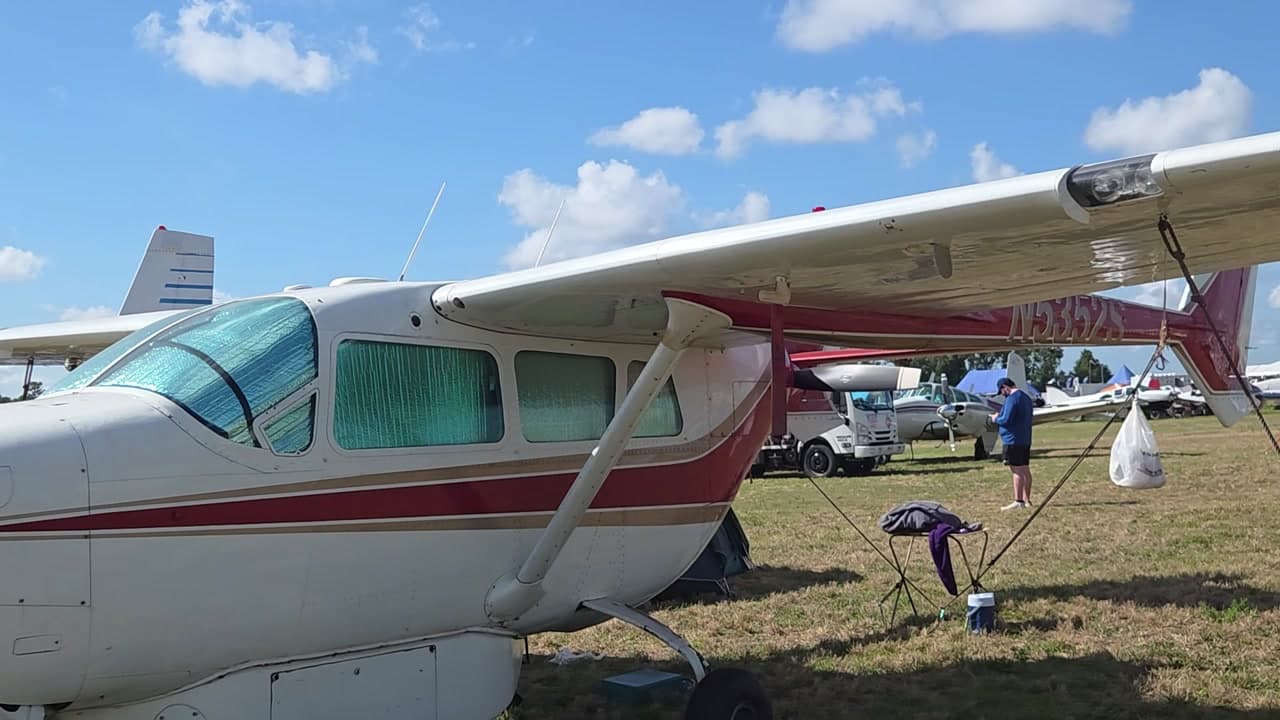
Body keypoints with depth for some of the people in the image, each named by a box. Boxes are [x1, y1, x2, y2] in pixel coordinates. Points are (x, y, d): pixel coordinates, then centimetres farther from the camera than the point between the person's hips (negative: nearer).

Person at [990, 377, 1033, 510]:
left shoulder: (1012, 398, -16)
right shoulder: (1026, 397, 16)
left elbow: (1006, 420, -21)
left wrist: (996, 419, -2)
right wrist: (1000, 416, 17)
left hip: (1013, 440, -10)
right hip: (1025, 439, 10)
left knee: (1017, 471, -9)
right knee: (1025, 470, 12)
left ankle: (1018, 501, -10)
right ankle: (1027, 500, 16)